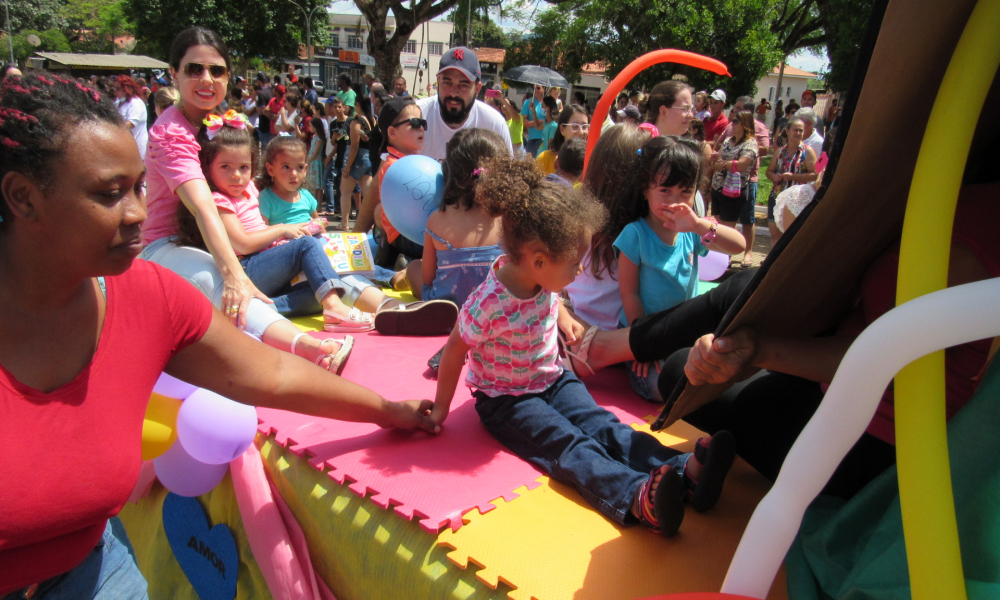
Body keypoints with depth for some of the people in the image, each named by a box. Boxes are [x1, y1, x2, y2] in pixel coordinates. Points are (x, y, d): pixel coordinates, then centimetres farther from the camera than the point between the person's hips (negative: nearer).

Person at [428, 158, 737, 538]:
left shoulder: (542, 279, -8)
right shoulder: (488, 305, -29)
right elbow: (454, 352, -15)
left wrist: (564, 319, 3)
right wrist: (441, 407, -6)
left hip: (552, 379, 6)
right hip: (506, 399, -6)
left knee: (603, 425, -16)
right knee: (569, 446, -28)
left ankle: (687, 468, -34)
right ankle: (638, 499, -50)